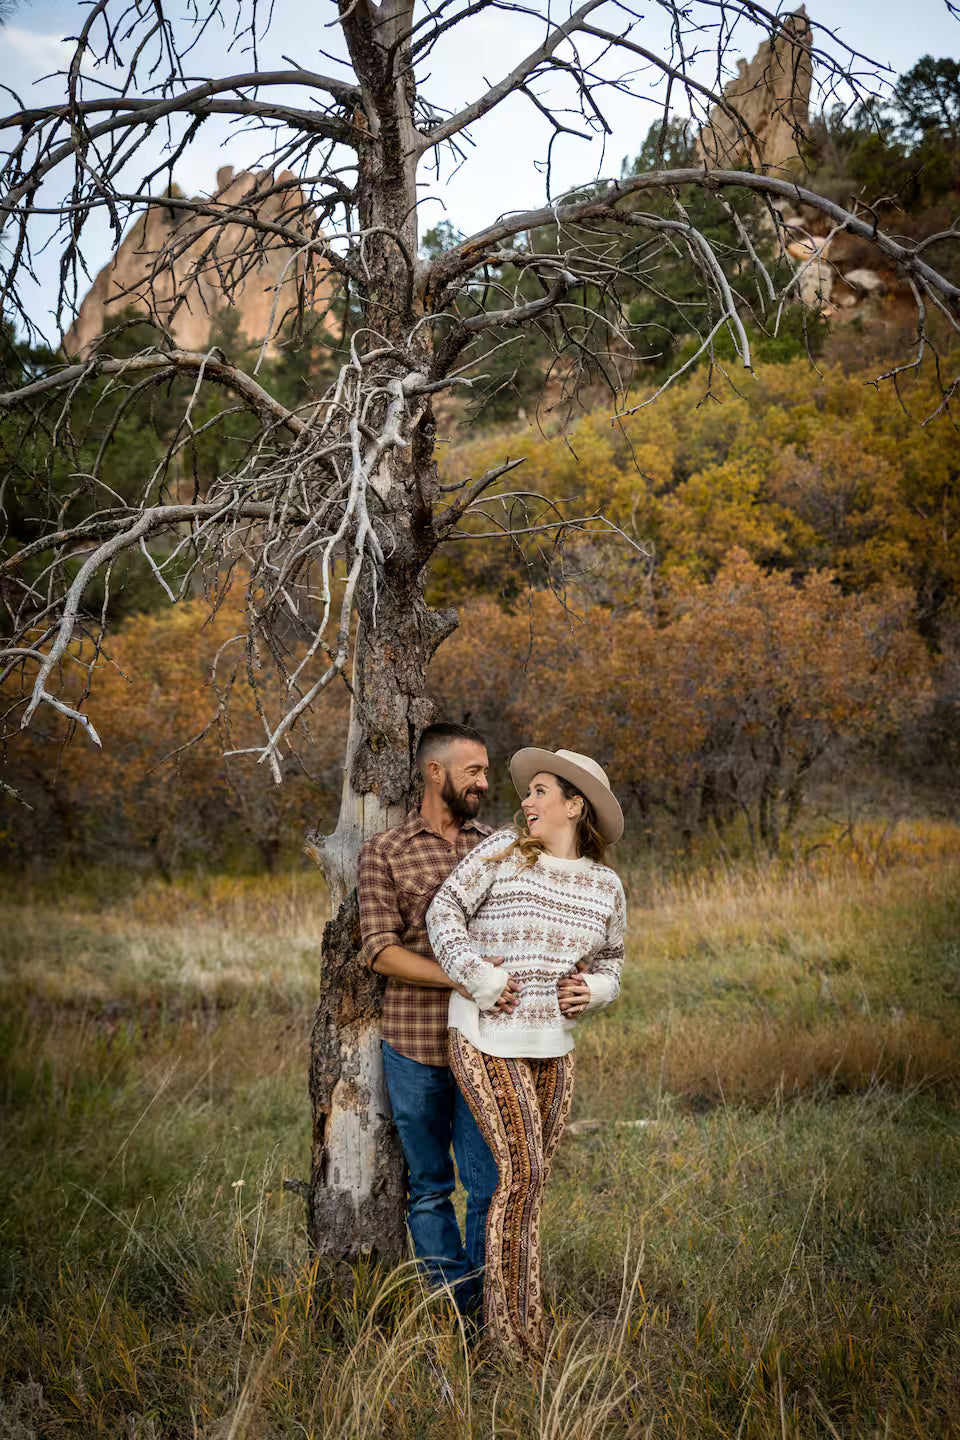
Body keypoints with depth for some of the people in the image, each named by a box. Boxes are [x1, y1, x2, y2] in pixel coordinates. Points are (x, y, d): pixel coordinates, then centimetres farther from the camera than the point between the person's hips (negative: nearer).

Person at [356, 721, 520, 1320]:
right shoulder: (385, 852, 1)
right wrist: (463, 977, -20)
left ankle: (486, 1304, 17)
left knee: (492, 1184, 1)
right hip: (415, 1046, -2)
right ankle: (451, 1301, 24)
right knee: (429, 1186, 10)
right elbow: (380, 951, -8)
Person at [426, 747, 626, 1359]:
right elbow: (445, 912, -6)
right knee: (523, 1171, -11)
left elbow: (610, 962, 16)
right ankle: (512, 1327, 2)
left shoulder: (605, 886, 5)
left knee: (535, 1176, 9)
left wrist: (594, 989, -6)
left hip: (553, 1045, 5)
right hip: (488, 1039, -5)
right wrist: (480, 981, -16)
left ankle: (511, 1306, 25)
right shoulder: (503, 852, -5)